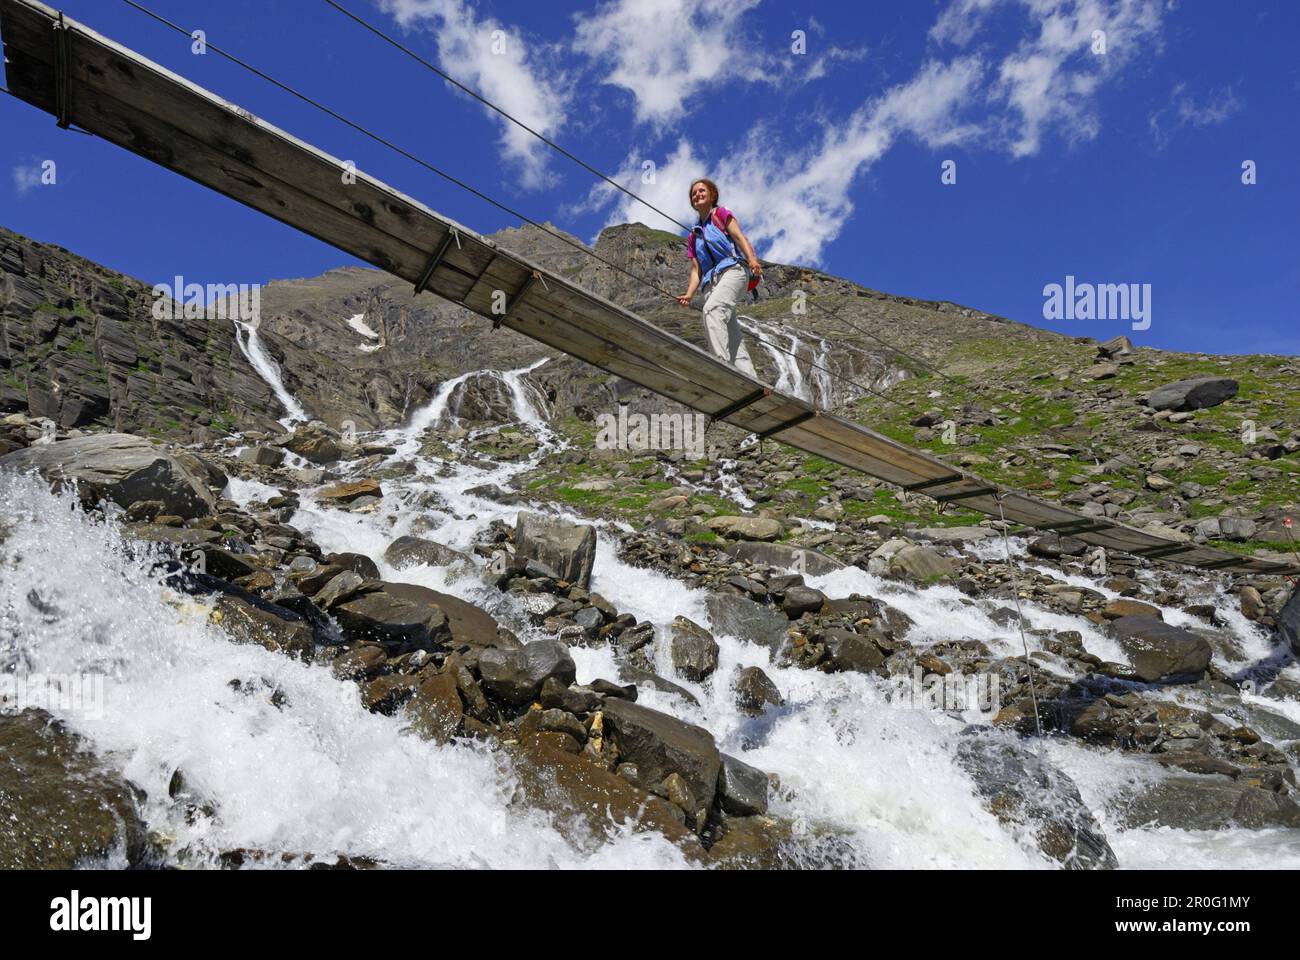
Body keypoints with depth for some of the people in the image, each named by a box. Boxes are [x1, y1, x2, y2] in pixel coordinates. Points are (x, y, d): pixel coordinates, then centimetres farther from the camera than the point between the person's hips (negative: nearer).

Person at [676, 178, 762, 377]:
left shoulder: (721, 213, 15)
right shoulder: (694, 235, 29)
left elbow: (739, 236, -1)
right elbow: (696, 270, 19)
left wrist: (752, 259, -20)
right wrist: (689, 294, 1)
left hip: (733, 268, -6)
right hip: (713, 280, 6)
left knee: (711, 309, -33)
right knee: (732, 337, -5)